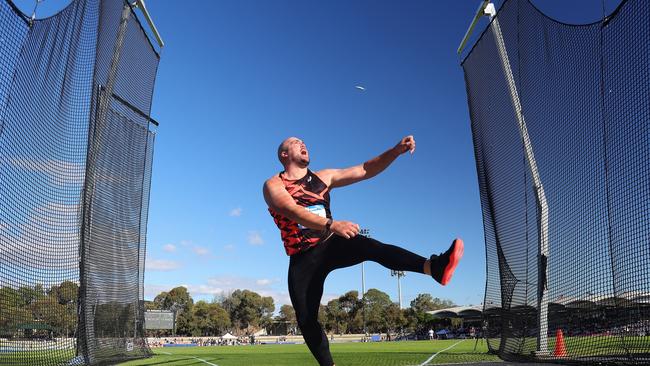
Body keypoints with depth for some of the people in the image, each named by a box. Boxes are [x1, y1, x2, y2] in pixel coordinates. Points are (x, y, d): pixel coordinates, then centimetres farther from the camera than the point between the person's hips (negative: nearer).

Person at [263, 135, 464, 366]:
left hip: (331, 244, 1)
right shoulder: (273, 185, -3)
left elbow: (364, 170, 7)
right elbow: (293, 211, -24)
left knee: (370, 247, -28)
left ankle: (433, 267, -49)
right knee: (306, 321, -2)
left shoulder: (322, 177, 12)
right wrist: (331, 224, -41)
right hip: (302, 260, -1)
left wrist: (396, 150, -8)